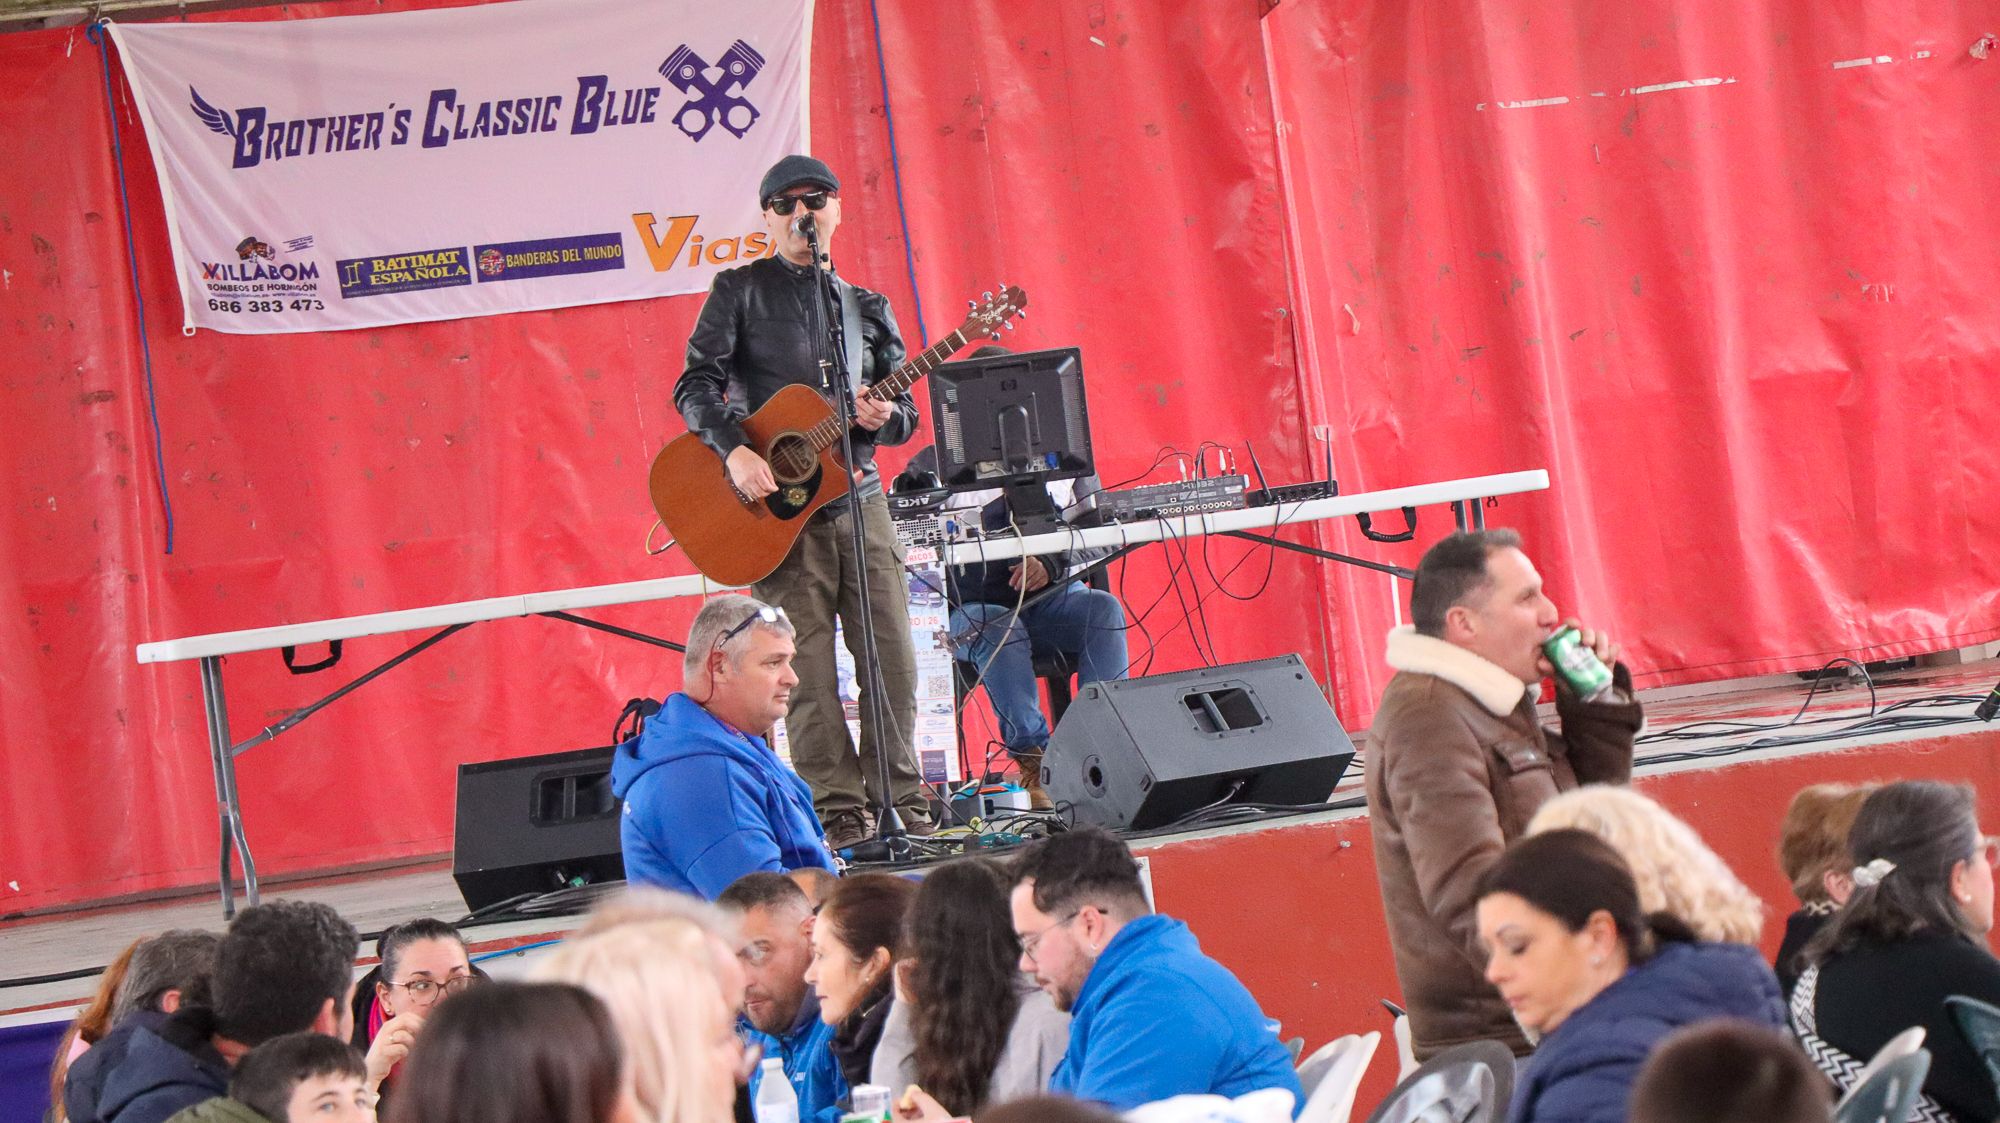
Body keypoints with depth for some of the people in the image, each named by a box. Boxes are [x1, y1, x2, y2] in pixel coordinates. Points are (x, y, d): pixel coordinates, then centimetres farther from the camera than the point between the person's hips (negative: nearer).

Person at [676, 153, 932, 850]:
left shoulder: (867, 308, 16)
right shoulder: (741, 290, 6)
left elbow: (905, 417, 16)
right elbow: (696, 384, -4)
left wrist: (881, 417, -7)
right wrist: (734, 451, -19)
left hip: (855, 494, 4)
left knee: (893, 656, -1)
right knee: (808, 667, -6)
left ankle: (897, 799, 9)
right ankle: (838, 811, -3)